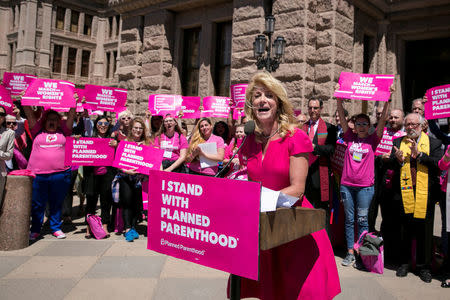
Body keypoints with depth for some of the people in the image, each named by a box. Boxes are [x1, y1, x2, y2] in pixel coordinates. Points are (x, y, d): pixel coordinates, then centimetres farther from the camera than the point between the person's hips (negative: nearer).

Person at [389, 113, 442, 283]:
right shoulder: (398, 142, 10)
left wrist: (418, 154, -19)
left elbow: (438, 165, -9)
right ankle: (404, 263, 24)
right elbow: (390, 165, 4)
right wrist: (398, 160, -17)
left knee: (424, 232, 6)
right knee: (404, 231, 10)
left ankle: (424, 266, 20)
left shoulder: (433, 143, 4)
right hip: (404, 193, 2)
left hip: (425, 194, -1)